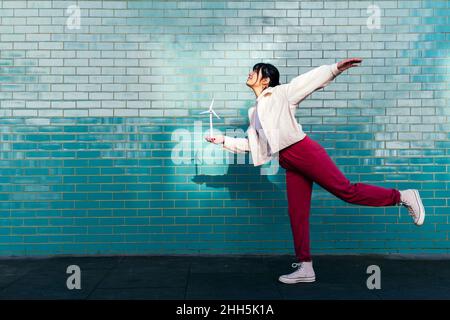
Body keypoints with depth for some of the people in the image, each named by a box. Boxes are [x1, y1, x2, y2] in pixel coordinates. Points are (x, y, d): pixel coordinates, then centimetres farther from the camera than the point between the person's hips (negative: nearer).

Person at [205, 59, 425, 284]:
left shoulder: (280, 93, 5)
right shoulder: (254, 112, 24)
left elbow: (311, 80, -2)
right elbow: (251, 144, 29)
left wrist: (335, 68, -16)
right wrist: (223, 140, 25)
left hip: (304, 151, -7)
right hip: (290, 164, 7)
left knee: (346, 191, -13)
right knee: (297, 214, 4)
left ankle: (402, 196, 2)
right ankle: (305, 268, 9)